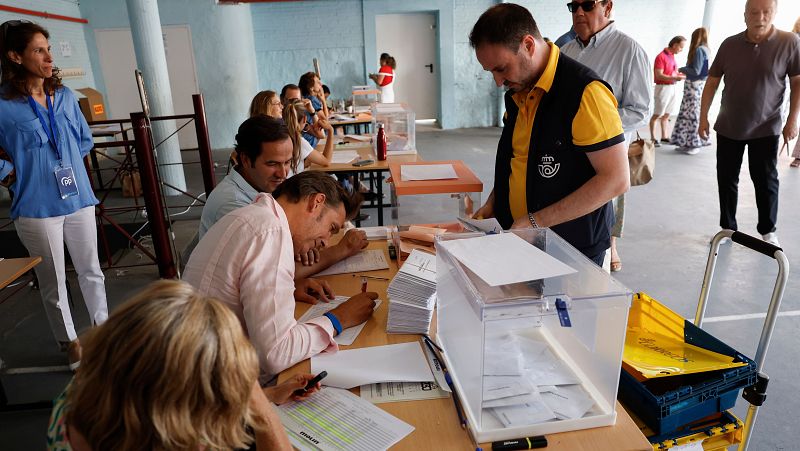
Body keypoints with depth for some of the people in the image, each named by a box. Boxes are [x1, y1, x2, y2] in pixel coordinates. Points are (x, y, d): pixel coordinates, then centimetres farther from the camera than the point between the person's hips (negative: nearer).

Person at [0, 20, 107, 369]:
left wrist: (67, 165, 9)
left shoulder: (65, 96, 4)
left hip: (78, 199, 4)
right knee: (53, 282, 10)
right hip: (37, 207, -4)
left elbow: (85, 139, 18)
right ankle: (70, 343, 26)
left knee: (91, 271, 15)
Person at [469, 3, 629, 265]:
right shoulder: (517, 92, 5)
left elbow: (616, 180, -21)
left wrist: (537, 221, -22)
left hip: (574, 250, -7)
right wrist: (493, 203, 2)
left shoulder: (584, 91, -20)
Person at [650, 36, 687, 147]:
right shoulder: (661, 56, -12)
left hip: (672, 88, 8)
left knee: (666, 114, 10)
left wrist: (679, 74, 4)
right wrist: (675, 78, -22)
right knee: (657, 114, -3)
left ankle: (664, 137, 16)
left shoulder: (672, 56, 12)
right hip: (663, 88, -8)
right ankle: (653, 138, 2)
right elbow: (658, 75, -18)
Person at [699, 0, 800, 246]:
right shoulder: (730, 44, -2)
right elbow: (712, 82, 3)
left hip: (766, 128, -2)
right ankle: (728, 228, 21)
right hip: (728, 127, 2)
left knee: (766, 181, 5)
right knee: (726, 180, 8)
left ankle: (768, 231, 21)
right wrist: (703, 117, 0)